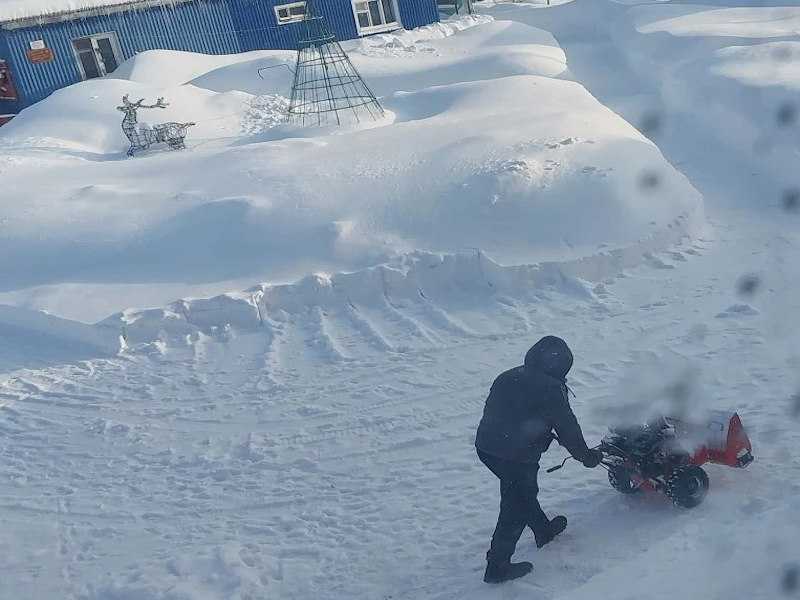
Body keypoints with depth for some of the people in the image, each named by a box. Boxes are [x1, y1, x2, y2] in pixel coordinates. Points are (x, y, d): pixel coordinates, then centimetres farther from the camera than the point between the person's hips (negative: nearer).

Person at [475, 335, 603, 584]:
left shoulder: (508, 378, 9)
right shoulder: (550, 389, -13)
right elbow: (567, 427, -6)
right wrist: (587, 456, 9)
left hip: (486, 445, 8)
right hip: (517, 456, -8)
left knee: (524, 491, 28)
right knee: (517, 507, 5)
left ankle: (544, 531, 49)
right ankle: (497, 566, 10)